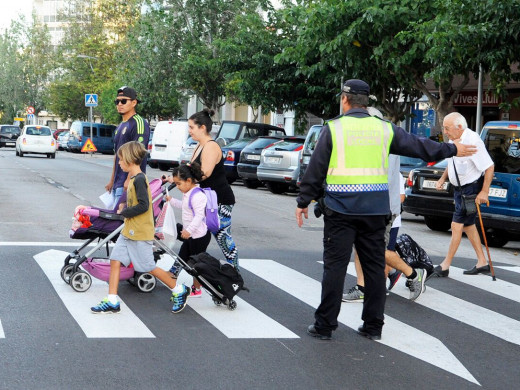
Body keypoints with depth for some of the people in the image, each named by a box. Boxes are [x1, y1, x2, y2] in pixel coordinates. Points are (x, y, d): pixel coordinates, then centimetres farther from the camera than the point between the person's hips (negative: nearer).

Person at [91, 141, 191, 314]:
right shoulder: (134, 178, 12)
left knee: (149, 267, 0)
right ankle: (112, 302, 7)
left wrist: (124, 212, -14)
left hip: (140, 233, -10)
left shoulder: (139, 179, -18)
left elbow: (143, 206, -24)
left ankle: (179, 291, 16)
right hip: (129, 231, 10)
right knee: (115, 260, 4)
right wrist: (125, 207, 7)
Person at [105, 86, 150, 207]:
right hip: (118, 183, 10)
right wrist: (112, 180, 25)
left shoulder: (139, 123, -10)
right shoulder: (120, 126, 20)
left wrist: (129, 180, -24)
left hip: (130, 184, -9)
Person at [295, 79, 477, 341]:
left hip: (340, 210, -3)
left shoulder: (333, 129, -3)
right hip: (375, 211, 3)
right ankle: (373, 326, 17)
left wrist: (303, 202, 6)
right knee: (374, 267, 11)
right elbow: (420, 146, 16)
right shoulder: (384, 129, 6)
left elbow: (315, 169, -2)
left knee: (334, 267, 1)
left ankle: (324, 325, 5)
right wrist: (452, 150, 30)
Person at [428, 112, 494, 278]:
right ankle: (482, 263, 27)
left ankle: (445, 266, -1)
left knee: (457, 225, -7)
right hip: (459, 188, 10)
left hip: (471, 189, -10)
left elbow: (489, 167, -23)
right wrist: (443, 178, 9)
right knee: (467, 225, 16)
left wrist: (484, 192, -23)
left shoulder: (473, 141, -24)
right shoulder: (453, 140, 2)